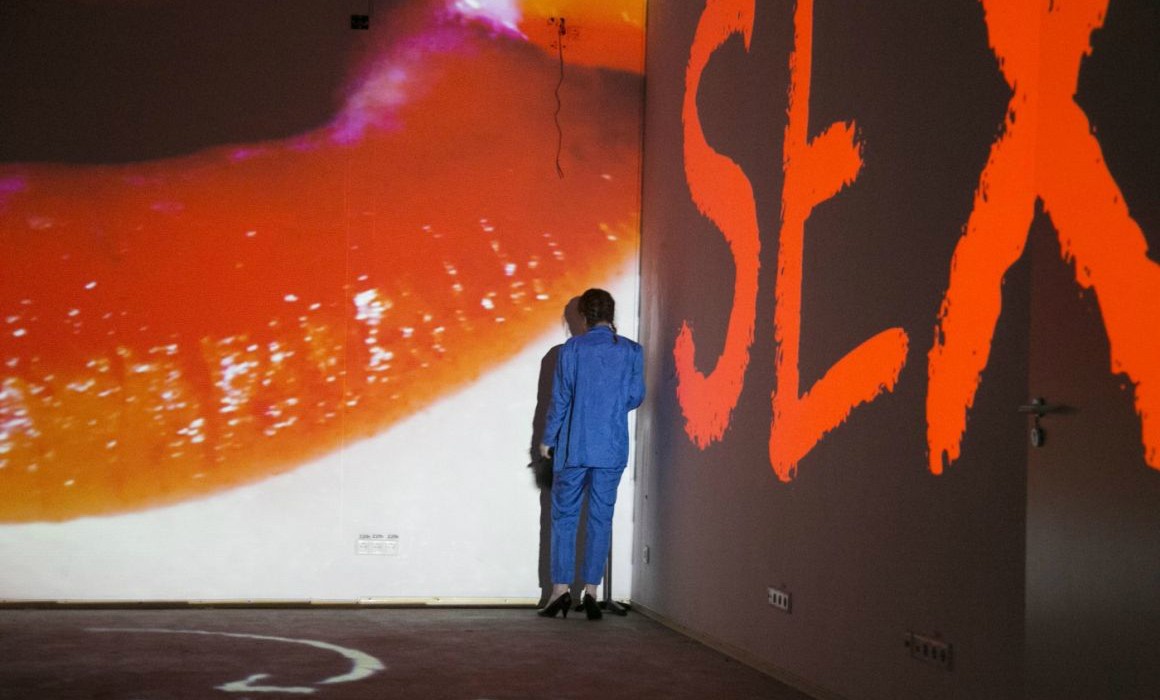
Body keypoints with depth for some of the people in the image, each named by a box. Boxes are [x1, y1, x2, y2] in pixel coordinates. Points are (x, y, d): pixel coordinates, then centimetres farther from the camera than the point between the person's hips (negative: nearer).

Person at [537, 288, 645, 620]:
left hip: (574, 446, -1)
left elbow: (560, 399, -3)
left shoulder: (573, 348, -3)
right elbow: (636, 397, 6)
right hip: (612, 449, 1)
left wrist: (547, 439, 7)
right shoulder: (632, 351, 1)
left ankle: (561, 588, 1)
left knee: (564, 516, 6)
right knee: (601, 518, 5)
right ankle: (591, 590, 3)